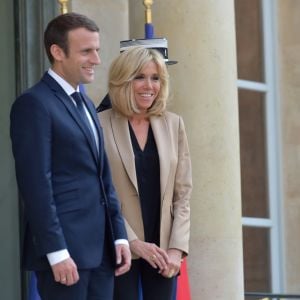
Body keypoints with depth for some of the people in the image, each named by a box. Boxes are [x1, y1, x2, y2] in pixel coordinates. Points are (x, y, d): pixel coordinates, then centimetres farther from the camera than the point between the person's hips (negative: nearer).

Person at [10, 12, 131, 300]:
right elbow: (36, 185, -15)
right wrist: (56, 252, -19)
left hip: (101, 250, 8)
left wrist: (119, 235, 12)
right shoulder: (34, 104, -9)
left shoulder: (86, 104, 19)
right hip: (65, 250, -8)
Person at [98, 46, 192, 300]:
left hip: (162, 250, 4)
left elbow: (183, 192, 7)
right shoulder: (101, 125, -6)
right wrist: (133, 242, -13)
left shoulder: (173, 124, 8)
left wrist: (177, 247, -4)